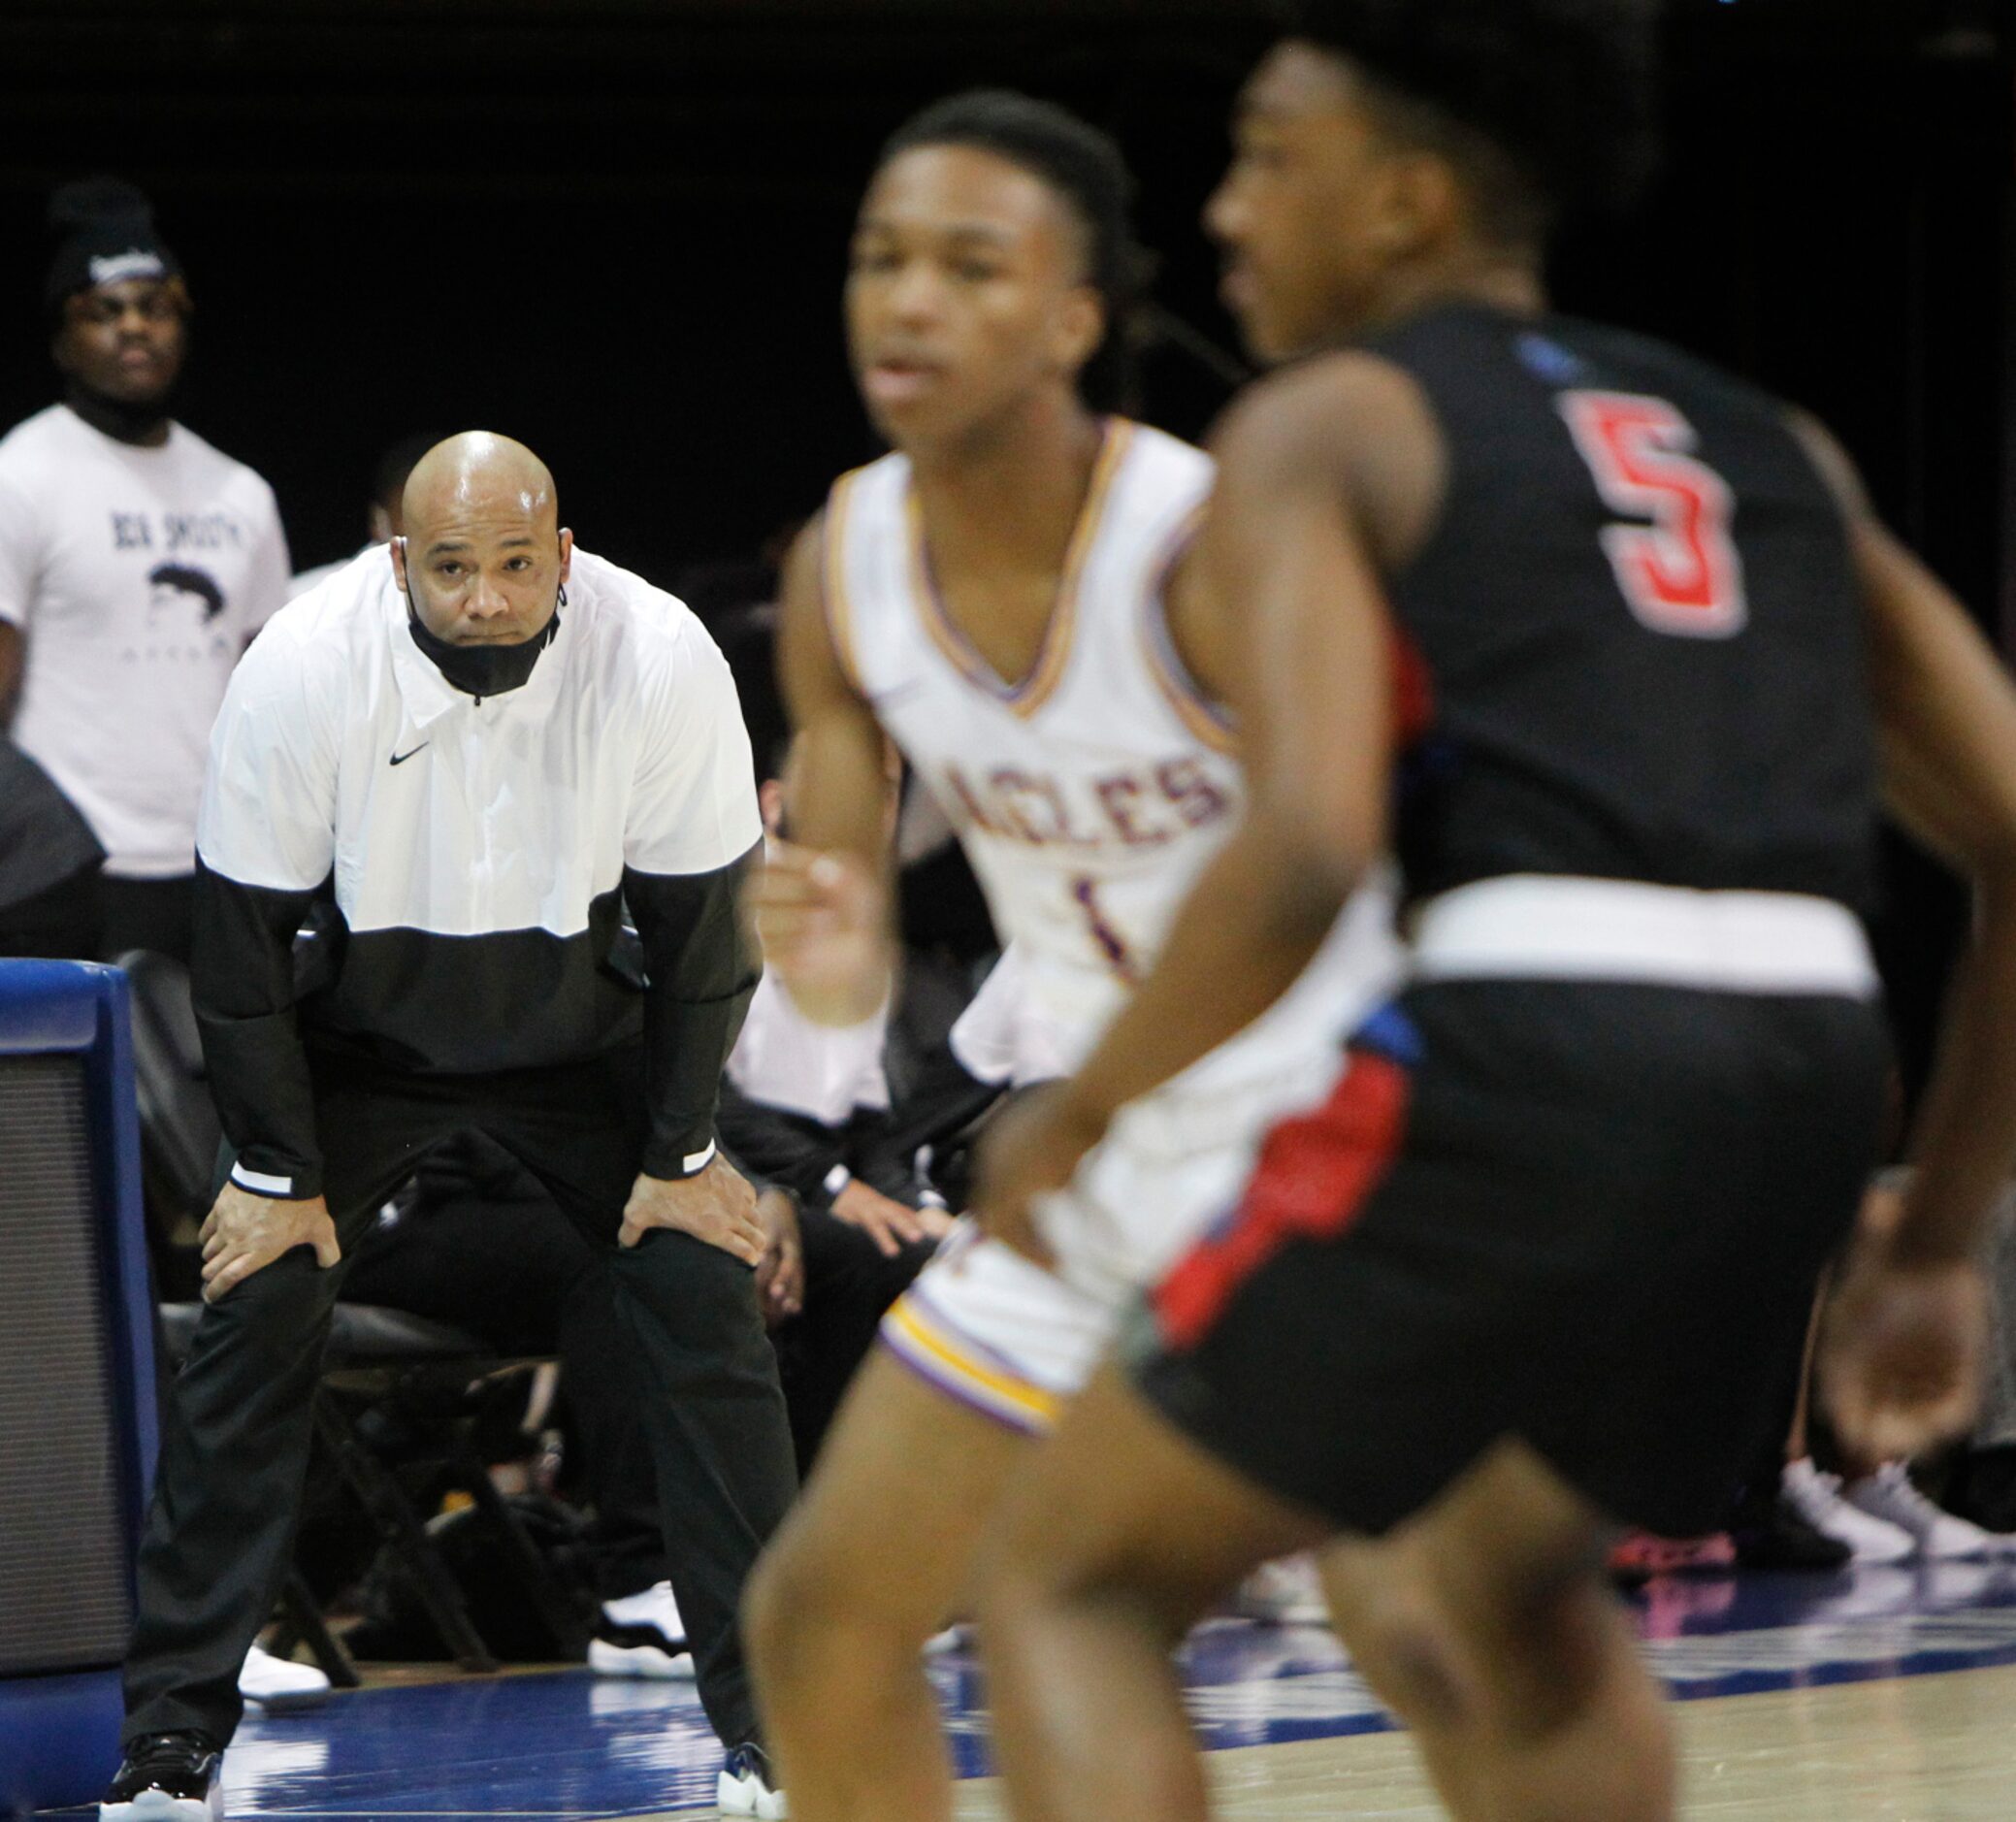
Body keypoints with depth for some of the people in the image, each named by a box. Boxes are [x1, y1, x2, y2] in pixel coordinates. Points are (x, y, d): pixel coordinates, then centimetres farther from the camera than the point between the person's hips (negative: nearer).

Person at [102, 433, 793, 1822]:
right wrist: (278, 1173, -12)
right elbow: (245, 929, -15)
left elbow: (698, 924, -12)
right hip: (360, 1030, 0)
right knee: (252, 1320, -12)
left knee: (710, 1312, -11)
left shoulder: (661, 661, -25)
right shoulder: (304, 666, -27)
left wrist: (678, 1156, -8)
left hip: (581, 1029, 1)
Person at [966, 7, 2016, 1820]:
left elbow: (1309, 846, -10)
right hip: (1805, 1077, 6)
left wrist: (1073, 1115, 5)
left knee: (1075, 1586, 11)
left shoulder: (1324, 426, 8)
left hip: (1524, 1060, -6)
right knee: (1493, 1580, 33)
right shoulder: (1770, 446, 26)